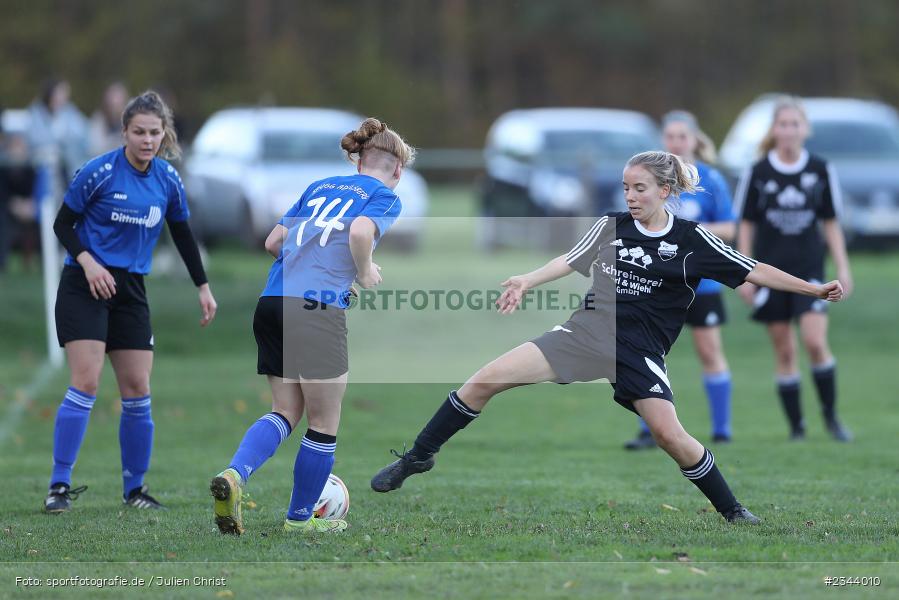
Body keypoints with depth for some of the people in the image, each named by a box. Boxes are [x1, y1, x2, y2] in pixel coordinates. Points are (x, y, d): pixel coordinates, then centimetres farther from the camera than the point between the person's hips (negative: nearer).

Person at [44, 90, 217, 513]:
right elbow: (63, 224, -5)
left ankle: (135, 489, 14)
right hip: (86, 287, -5)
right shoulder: (99, 172, -13)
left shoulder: (168, 180, 2)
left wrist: (203, 287, 14)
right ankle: (59, 486, -12)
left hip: (131, 289, 5)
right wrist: (87, 261, -21)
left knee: (137, 390, 2)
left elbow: (182, 235, 15)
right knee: (85, 383, -15)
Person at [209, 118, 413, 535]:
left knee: (287, 411, 13)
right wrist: (365, 273, 1)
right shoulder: (385, 197, 6)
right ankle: (300, 517, 17)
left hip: (272, 303, 7)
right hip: (318, 306, -7)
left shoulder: (320, 187, 24)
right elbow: (361, 232, -16)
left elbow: (273, 242, 22)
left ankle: (234, 475, -11)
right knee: (325, 422, 8)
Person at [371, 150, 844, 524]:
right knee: (485, 381, -8)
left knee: (669, 433, -21)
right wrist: (526, 281, 7)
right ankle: (417, 458, 6)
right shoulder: (612, 225, 4)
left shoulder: (691, 241, -5)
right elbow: (572, 261, 17)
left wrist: (814, 289, -8)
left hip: (640, 352, -3)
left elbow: (754, 272, -4)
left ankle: (732, 511, 0)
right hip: (588, 331, 3)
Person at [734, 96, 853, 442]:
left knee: (815, 343, -13)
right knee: (784, 352, 1)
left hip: (809, 270, 0)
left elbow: (831, 223, 8)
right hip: (770, 271, 0)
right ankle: (796, 425, 9)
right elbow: (746, 225, 4)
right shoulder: (757, 173, -1)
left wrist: (843, 268, 3)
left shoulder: (821, 171, 2)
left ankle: (831, 416, 3)